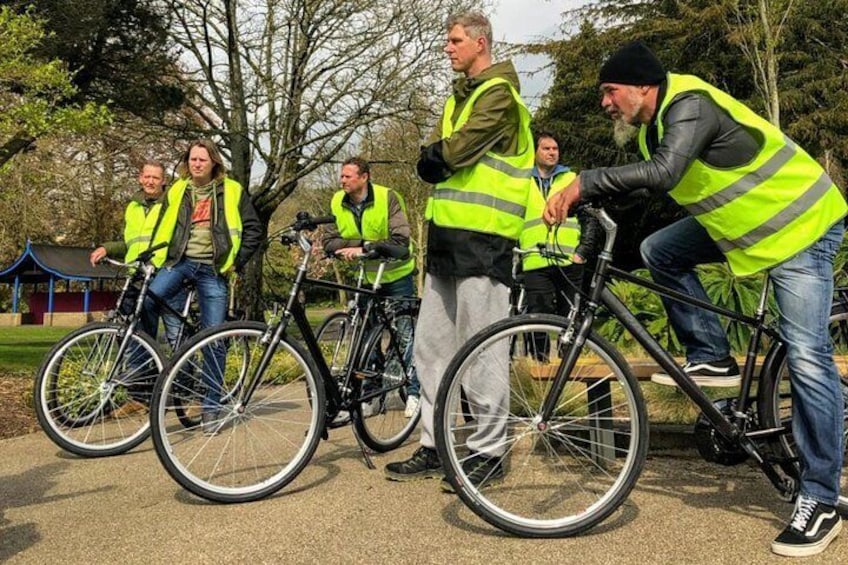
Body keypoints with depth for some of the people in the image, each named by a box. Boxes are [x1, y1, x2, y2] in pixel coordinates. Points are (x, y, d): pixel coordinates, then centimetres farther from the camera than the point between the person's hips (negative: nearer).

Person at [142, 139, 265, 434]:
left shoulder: (232, 191, 5)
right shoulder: (176, 191, 13)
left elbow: (255, 230, 6)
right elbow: (163, 228, 19)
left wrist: (237, 261, -2)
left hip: (212, 269, -2)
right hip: (179, 261, 2)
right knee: (145, 301, -27)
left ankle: (211, 407, 6)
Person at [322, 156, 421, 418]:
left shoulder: (388, 198, -18)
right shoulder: (337, 202, -6)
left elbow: (400, 240, -26)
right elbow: (329, 242, -11)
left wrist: (363, 249, -32)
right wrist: (364, 243, -25)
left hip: (396, 276, -4)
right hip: (364, 278, 4)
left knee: (405, 335, 0)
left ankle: (413, 393, 8)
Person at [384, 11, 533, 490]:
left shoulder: (499, 92, -5)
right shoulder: (460, 96, 24)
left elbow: (462, 146, -18)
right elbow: (431, 161, 13)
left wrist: (438, 156, 0)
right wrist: (436, 159, -7)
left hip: (483, 238, -9)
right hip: (448, 234, 9)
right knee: (431, 347, 10)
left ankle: (489, 451, 4)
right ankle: (434, 447, 18)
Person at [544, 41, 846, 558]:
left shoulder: (689, 104, -25)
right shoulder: (655, 122, 4)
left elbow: (661, 173, -42)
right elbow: (638, 185, 8)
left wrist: (582, 184, -39)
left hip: (802, 224, -9)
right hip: (740, 222, 9)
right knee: (659, 252, -4)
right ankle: (712, 358, 8)